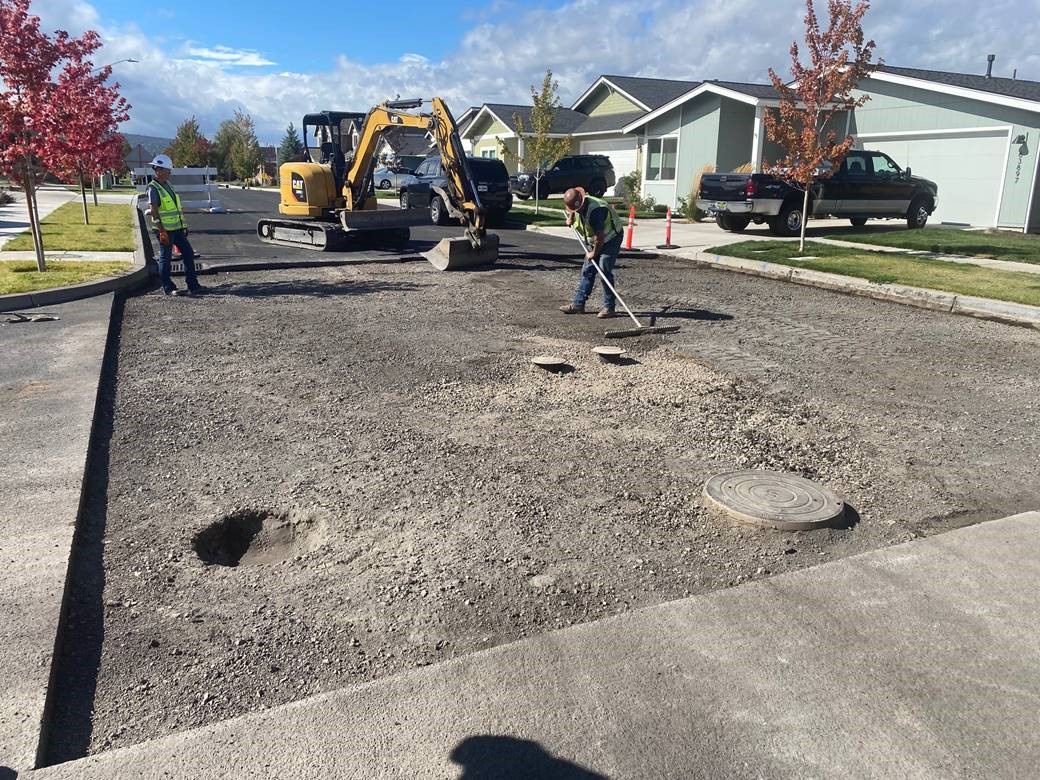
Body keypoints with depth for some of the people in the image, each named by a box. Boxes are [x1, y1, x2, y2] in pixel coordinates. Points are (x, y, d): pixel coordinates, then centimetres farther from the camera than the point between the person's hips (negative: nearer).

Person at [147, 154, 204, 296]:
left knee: (188, 253, 6)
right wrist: (162, 231, -20)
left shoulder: (168, 184, 14)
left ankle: (193, 285, 10)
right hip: (165, 230, -8)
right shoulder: (153, 188, -11)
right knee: (165, 259, 2)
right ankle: (168, 288, 11)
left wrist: (183, 225, 19)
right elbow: (154, 211, -16)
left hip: (177, 227, 8)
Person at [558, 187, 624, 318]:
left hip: (611, 238, -9)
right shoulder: (578, 205, -6)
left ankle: (609, 307, -9)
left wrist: (594, 253, -17)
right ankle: (578, 304, 8)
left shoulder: (594, 211, -33)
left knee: (604, 271, -14)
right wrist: (570, 218, 5)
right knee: (587, 271, 5)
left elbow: (600, 237, -30)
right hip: (595, 241, 9)